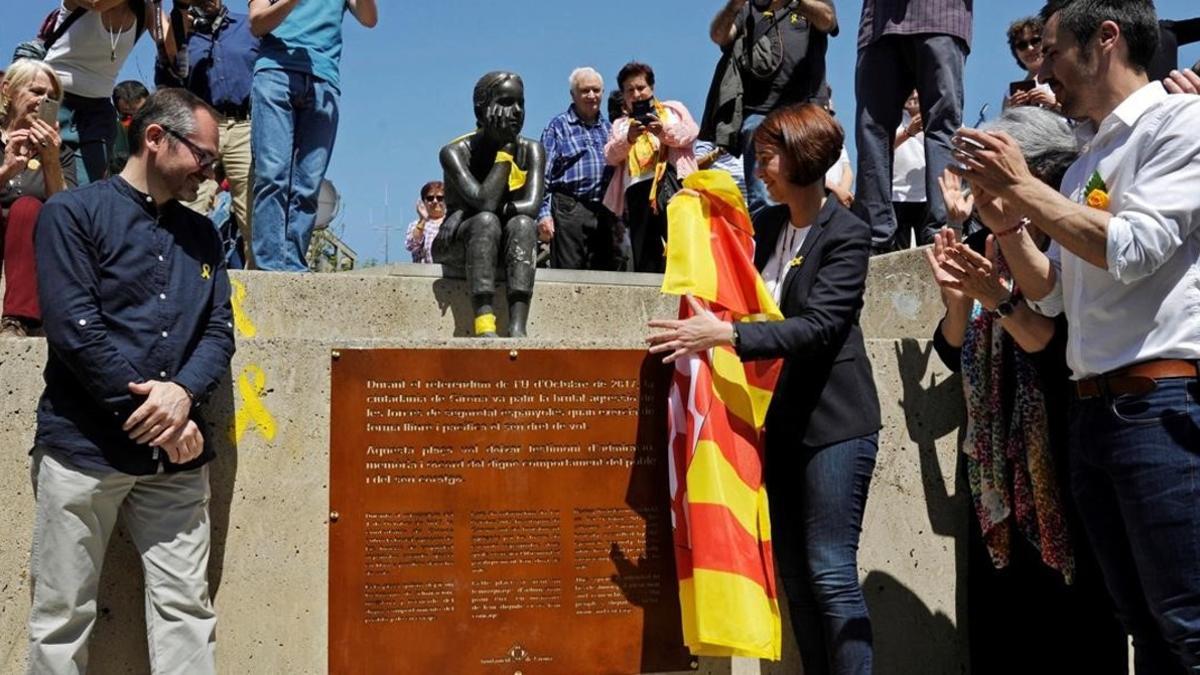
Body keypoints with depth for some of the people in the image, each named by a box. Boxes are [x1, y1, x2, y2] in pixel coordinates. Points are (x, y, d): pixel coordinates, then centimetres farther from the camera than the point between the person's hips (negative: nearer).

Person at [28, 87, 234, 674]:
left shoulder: (202, 235, 16)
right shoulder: (73, 213, 0)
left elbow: (219, 330, 9)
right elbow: (74, 327, -11)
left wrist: (183, 392, -12)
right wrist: (154, 414, -13)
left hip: (175, 455, 5)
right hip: (83, 448, -4)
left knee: (186, 610, 3)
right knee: (62, 618, 3)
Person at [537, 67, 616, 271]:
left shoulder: (608, 128, 19)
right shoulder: (559, 125, 5)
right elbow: (544, 172, -1)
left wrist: (616, 215, 16)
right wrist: (543, 213, -11)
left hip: (603, 213, 5)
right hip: (569, 210, -5)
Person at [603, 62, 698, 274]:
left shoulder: (673, 109, 26)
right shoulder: (621, 124, 31)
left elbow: (691, 133, 7)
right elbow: (610, 155, 12)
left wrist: (664, 130, -14)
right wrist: (628, 139, -9)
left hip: (671, 179, -2)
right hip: (636, 187, 2)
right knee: (643, 256, -7)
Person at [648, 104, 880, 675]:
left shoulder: (847, 235, -10)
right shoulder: (766, 225, 10)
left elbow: (818, 326, -21)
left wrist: (725, 335, -31)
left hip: (834, 420, -7)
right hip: (780, 419, 7)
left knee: (831, 572, -8)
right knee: (793, 573, 10)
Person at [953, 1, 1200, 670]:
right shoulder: (1087, 165, 19)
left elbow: (1132, 249, -17)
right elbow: (1051, 295, 21)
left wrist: (1024, 186, -10)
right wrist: (1005, 221, 7)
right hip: (1095, 409, 8)